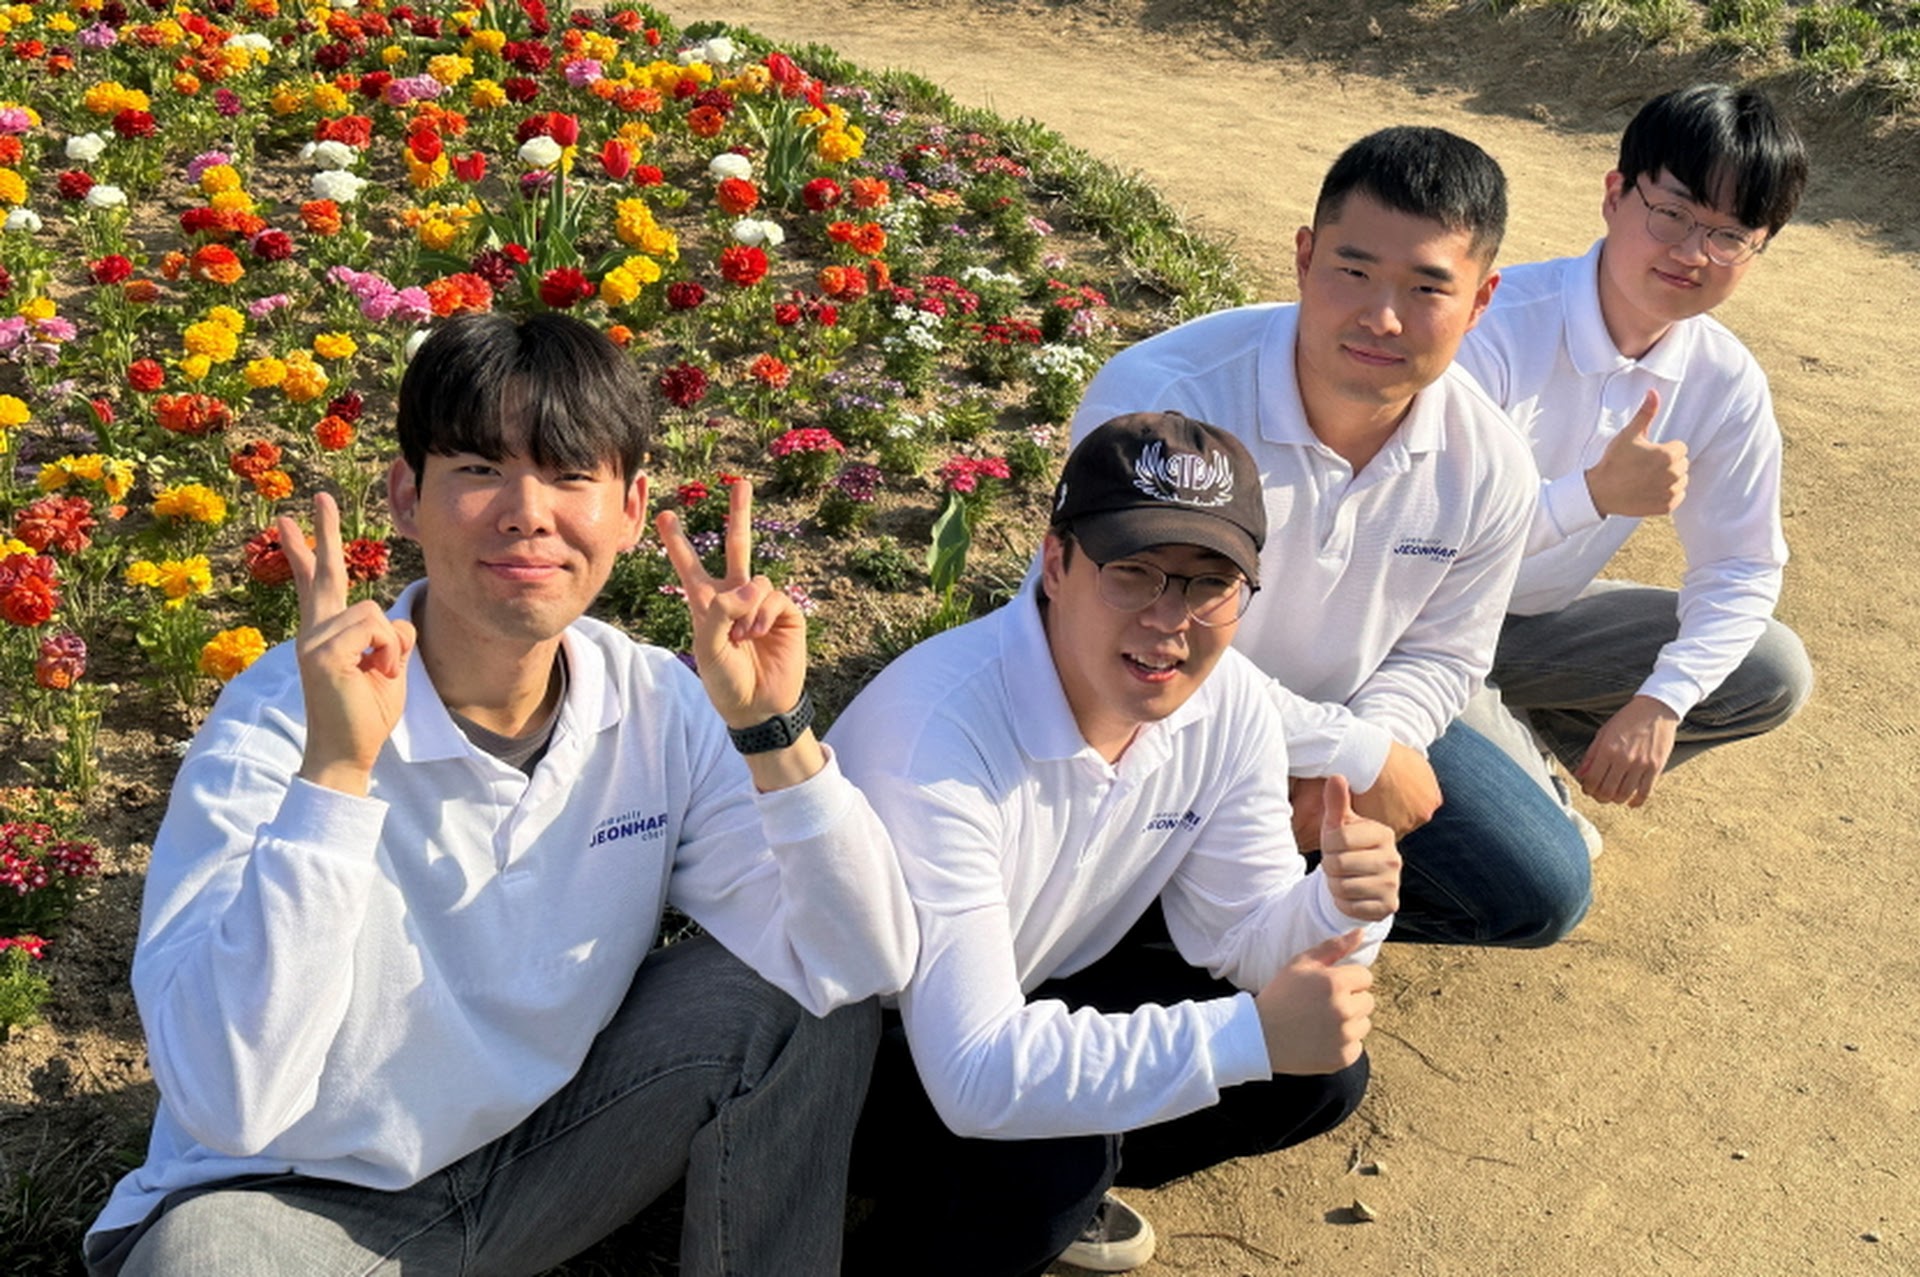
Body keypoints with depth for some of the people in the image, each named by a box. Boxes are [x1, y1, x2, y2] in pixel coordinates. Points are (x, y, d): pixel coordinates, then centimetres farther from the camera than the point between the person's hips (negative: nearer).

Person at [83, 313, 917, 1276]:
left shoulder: (657, 707, -10)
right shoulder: (278, 722, -23)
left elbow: (866, 966, -15)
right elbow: (229, 1107, -33)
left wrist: (774, 729, -27)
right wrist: (336, 769, -39)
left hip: (545, 1154, 4)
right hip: (304, 1199, -3)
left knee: (793, 985, -14)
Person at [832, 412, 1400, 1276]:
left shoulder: (1234, 705, -13)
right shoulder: (935, 730, -36)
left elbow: (1238, 936, -3)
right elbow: (979, 1078, -39)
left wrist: (1338, 905, -26)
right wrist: (1250, 1034, -39)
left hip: (1040, 993, 7)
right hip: (858, 1041, -7)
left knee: (1321, 1075, -6)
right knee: (1047, 1161, -34)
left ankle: (1051, 1189, 13)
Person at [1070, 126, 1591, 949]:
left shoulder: (1489, 466, -13)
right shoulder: (1158, 402, -33)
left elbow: (1439, 654, 2)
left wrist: (1368, 747, -20)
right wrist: (1359, 755, -25)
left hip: (1345, 720, 5)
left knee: (1544, 892, 0)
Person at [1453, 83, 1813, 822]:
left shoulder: (1727, 385, -9)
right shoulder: (1496, 326, -27)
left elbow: (1739, 569, -1)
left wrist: (1662, 702, -17)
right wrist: (1595, 493, -40)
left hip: (1538, 620, 6)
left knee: (1773, 676, -5)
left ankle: (1527, 743, 9)